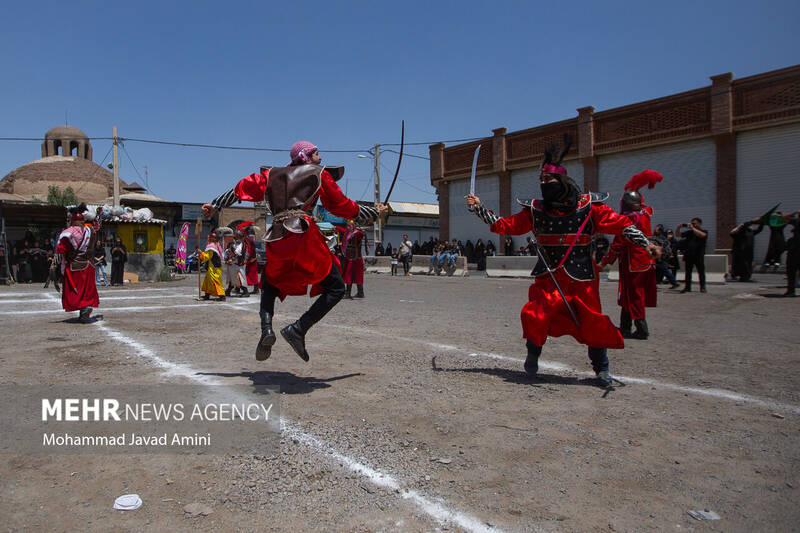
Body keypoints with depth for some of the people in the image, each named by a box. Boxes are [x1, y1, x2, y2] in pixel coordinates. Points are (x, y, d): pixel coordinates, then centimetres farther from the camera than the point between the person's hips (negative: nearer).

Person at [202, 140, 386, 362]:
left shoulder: (273, 174, 25)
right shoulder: (319, 173, 14)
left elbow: (245, 188, 26)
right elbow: (341, 206, 17)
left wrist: (215, 205, 36)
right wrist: (375, 213, 28)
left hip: (276, 237, 5)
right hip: (303, 234, -5)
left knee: (270, 284, 28)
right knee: (336, 288, 2)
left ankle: (266, 329, 3)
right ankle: (298, 329, -12)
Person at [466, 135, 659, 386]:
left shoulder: (588, 207, -4)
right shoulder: (535, 210, 2)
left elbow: (621, 224, -1)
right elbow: (505, 225, 3)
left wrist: (645, 243, -10)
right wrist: (479, 207, -2)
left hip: (582, 278, -1)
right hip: (549, 276, 1)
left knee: (592, 322, 2)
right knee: (534, 315, -13)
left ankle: (601, 368, 25)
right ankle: (533, 355, 15)